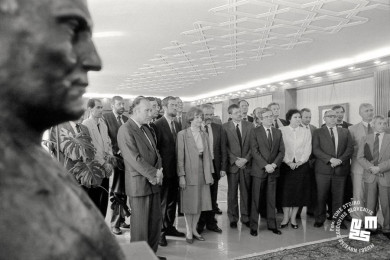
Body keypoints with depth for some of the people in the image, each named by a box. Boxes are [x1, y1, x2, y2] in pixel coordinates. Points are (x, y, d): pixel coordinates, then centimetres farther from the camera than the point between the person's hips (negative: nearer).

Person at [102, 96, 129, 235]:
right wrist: (117, 152, -14)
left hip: (127, 159, 5)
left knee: (124, 193, 11)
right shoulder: (105, 117, -3)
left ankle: (121, 220, 23)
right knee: (117, 193, 0)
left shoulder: (126, 119, 15)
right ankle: (114, 223, 12)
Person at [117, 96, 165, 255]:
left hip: (153, 182, 8)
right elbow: (134, 159, -19)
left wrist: (158, 171, -4)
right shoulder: (125, 130, -13)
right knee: (140, 224, 3)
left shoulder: (145, 129, 16)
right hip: (139, 184, -8)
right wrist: (154, 174, -14)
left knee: (155, 221, 14)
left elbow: (155, 153, 14)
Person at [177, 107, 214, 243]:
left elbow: (207, 155, 11)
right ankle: (189, 232, 19)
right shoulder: (182, 134, -6)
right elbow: (180, 156, -9)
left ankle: (194, 229, 25)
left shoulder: (204, 135, 11)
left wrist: (210, 173, 8)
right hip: (189, 173, -5)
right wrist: (181, 175, -14)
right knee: (189, 203, 4)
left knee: (200, 202, 10)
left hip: (202, 173, 5)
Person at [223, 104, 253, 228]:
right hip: (232, 164, -1)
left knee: (246, 192, 7)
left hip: (246, 164, 1)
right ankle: (233, 218, 19)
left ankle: (245, 218, 20)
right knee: (232, 193, 7)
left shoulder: (249, 126, 6)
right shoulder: (225, 127, 0)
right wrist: (235, 160, -10)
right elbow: (225, 147, -3)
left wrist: (246, 159, -8)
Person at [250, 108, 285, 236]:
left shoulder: (278, 132, 11)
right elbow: (255, 151, -8)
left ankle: (272, 225, 21)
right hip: (259, 170, -3)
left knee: (272, 199, 10)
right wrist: (265, 166, -16)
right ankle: (254, 226, 11)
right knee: (256, 199, 3)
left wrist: (274, 164, -9)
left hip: (273, 170, 3)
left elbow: (281, 151, 6)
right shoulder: (255, 132, -1)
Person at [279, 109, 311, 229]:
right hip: (286, 165, -2)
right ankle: (286, 217, 11)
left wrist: (300, 162, -9)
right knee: (285, 191, -1)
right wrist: (288, 162, -12)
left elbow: (308, 149, 4)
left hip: (302, 165, 2)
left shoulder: (306, 132, 9)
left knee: (298, 191, 4)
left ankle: (293, 217, 15)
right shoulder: (282, 130, 0)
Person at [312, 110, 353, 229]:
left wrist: (340, 160, -11)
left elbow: (350, 148, 5)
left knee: (338, 196, 6)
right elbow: (316, 150, -5)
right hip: (323, 169, -2)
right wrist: (331, 159, -15)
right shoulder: (318, 132, 6)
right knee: (321, 196, 2)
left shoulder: (345, 132, 14)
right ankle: (320, 219, 16)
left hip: (341, 169, 2)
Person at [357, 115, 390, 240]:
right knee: (370, 204, 7)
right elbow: (360, 157, 2)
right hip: (370, 176, 1)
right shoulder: (365, 138, 8)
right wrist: (371, 167, -13)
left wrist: (379, 168, -16)